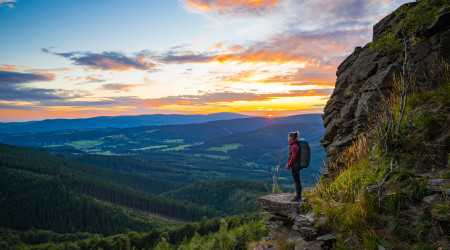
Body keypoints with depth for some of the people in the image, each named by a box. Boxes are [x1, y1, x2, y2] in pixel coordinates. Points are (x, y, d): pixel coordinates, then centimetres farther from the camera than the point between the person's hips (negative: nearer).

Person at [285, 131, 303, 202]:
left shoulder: (295, 146, -19)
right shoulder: (293, 145, 11)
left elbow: (294, 157, -19)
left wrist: (288, 165, -10)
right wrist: (288, 164, 13)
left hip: (295, 166, -10)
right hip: (296, 165, 10)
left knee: (297, 181, -2)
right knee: (297, 181, 15)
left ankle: (298, 198, 6)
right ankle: (298, 196, 23)